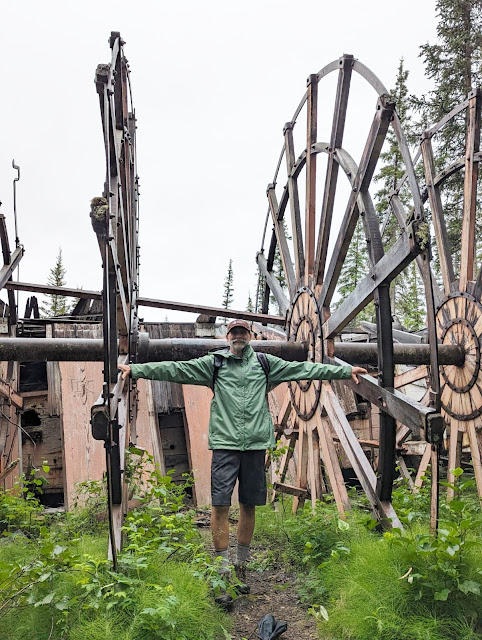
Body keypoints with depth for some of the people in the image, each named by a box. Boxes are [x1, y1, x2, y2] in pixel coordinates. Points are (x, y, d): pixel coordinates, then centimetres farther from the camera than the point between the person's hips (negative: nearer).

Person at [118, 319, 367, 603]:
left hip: (256, 443, 2)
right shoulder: (214, 363, 6)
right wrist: (134, 369, -7)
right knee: (220, 505, -6)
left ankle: (241, 566, 27)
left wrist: (347, 371, 9)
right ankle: (223, 569, 7)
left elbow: (303, 369, 11)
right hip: (225, 444, -2)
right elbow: (175, 369, 1)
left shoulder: (265, 363, 11)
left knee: (249, 505, 10)